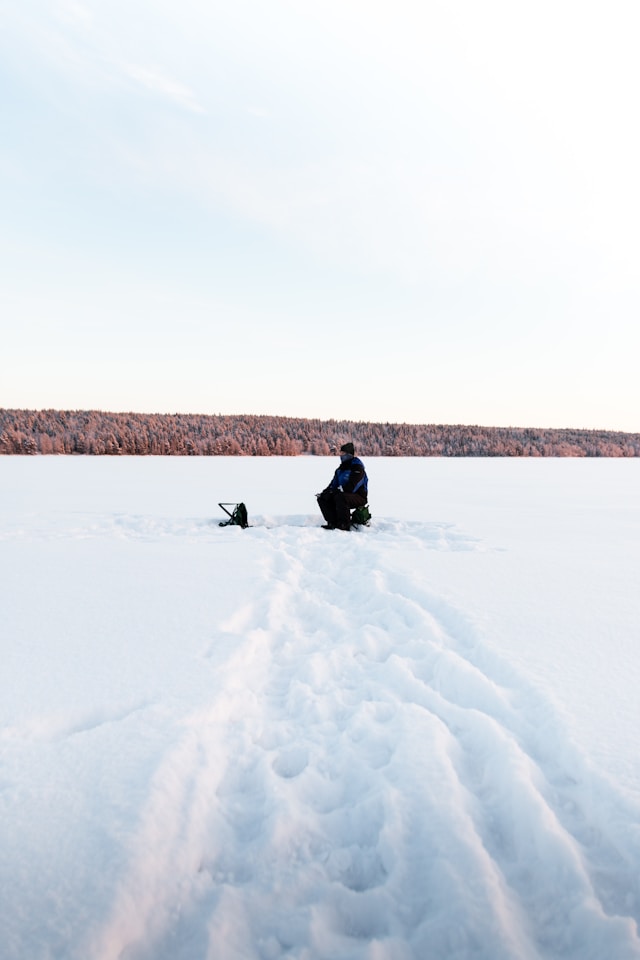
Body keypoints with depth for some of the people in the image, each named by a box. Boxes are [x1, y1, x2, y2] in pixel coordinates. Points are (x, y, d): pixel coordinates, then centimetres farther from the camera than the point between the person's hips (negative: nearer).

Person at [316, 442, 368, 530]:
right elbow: (334, 484, 11)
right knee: (322, 499, -3)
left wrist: (338, 491, -27)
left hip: (359, 497, -9)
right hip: (344, 494, 9)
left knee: (340, 497, -38)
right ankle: (333, 523, -11)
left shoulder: (357, 467, -14)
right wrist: (325, 492, -7)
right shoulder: (341, 468, 14)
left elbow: (352, 486, -24)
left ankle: (345, 525, -26)